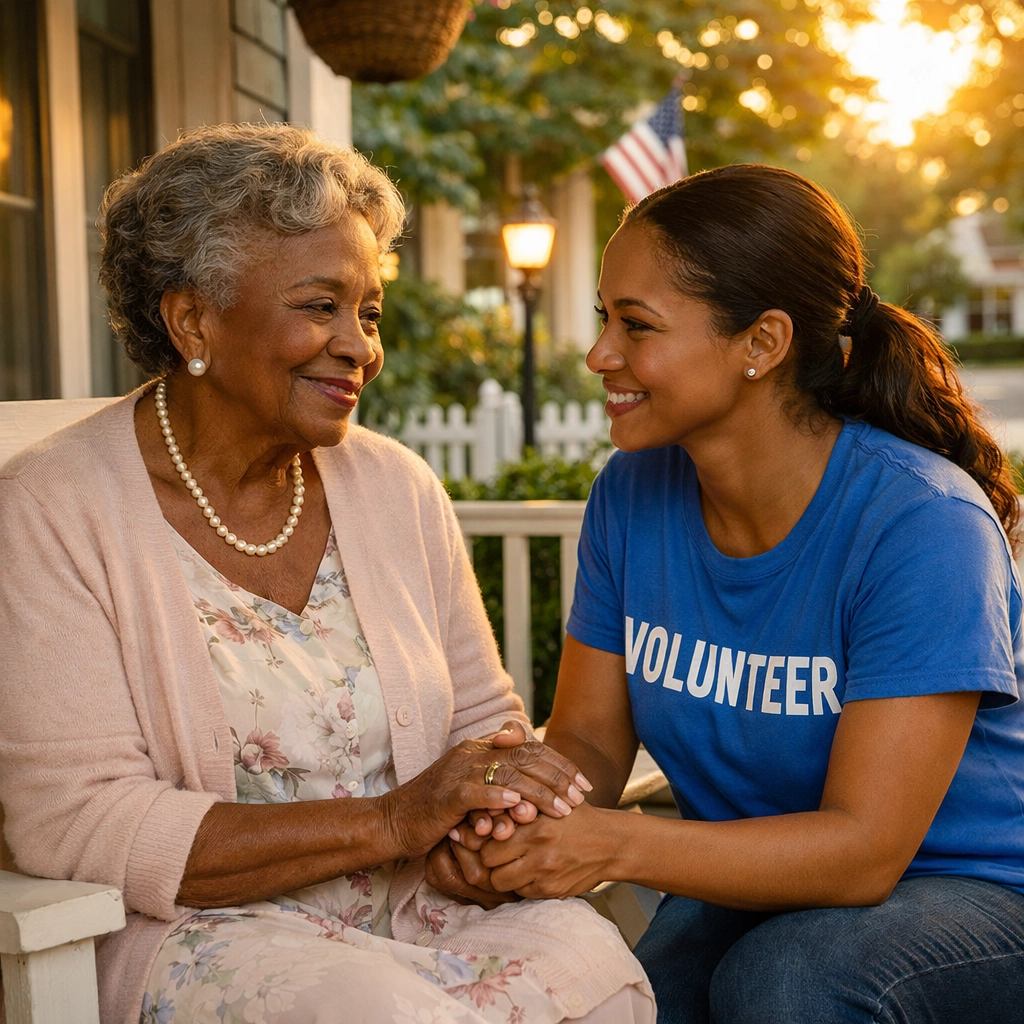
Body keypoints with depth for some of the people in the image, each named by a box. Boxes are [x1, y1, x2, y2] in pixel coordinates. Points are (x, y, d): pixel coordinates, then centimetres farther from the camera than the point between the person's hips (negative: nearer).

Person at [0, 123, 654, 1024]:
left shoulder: (398, 487, 7)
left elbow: (484, 716, 14)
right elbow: (72, 825, -16)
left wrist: (495, 800, -12)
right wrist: (390, 821, -21)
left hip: (414, 911, 5)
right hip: (196, 929, -4)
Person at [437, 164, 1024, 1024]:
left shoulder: (923, 524, -23)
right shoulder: (632, 497, -4)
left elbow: (862, 849, -26)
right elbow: (589, 737, 0)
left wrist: (617, 845, -37)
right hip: (754, 887, 4)